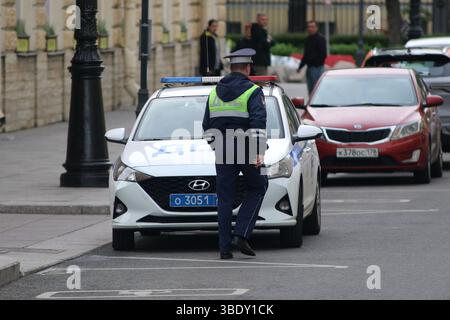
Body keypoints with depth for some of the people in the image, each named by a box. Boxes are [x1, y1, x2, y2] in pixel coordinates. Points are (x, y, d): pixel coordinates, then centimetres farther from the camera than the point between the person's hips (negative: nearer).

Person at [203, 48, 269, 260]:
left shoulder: (215, 93, 11)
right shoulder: (253, 92, -5)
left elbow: (207, 126, 15)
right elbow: (259, 123, -17)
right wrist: (260, 152, -20)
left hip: (223, 153, 4)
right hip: (246, 151, -4)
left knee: (225, 199, 7)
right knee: (257, 188, 13)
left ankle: (225, 247, 2)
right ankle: (240, 235, 0)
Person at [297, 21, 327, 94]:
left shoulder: (320, 38, -8)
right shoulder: (308, 39, 17)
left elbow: (323, 54, -14)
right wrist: (300, 66, 19)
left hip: (317, 68, -9)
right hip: (310, 68, 9)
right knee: (311, 90, 9)